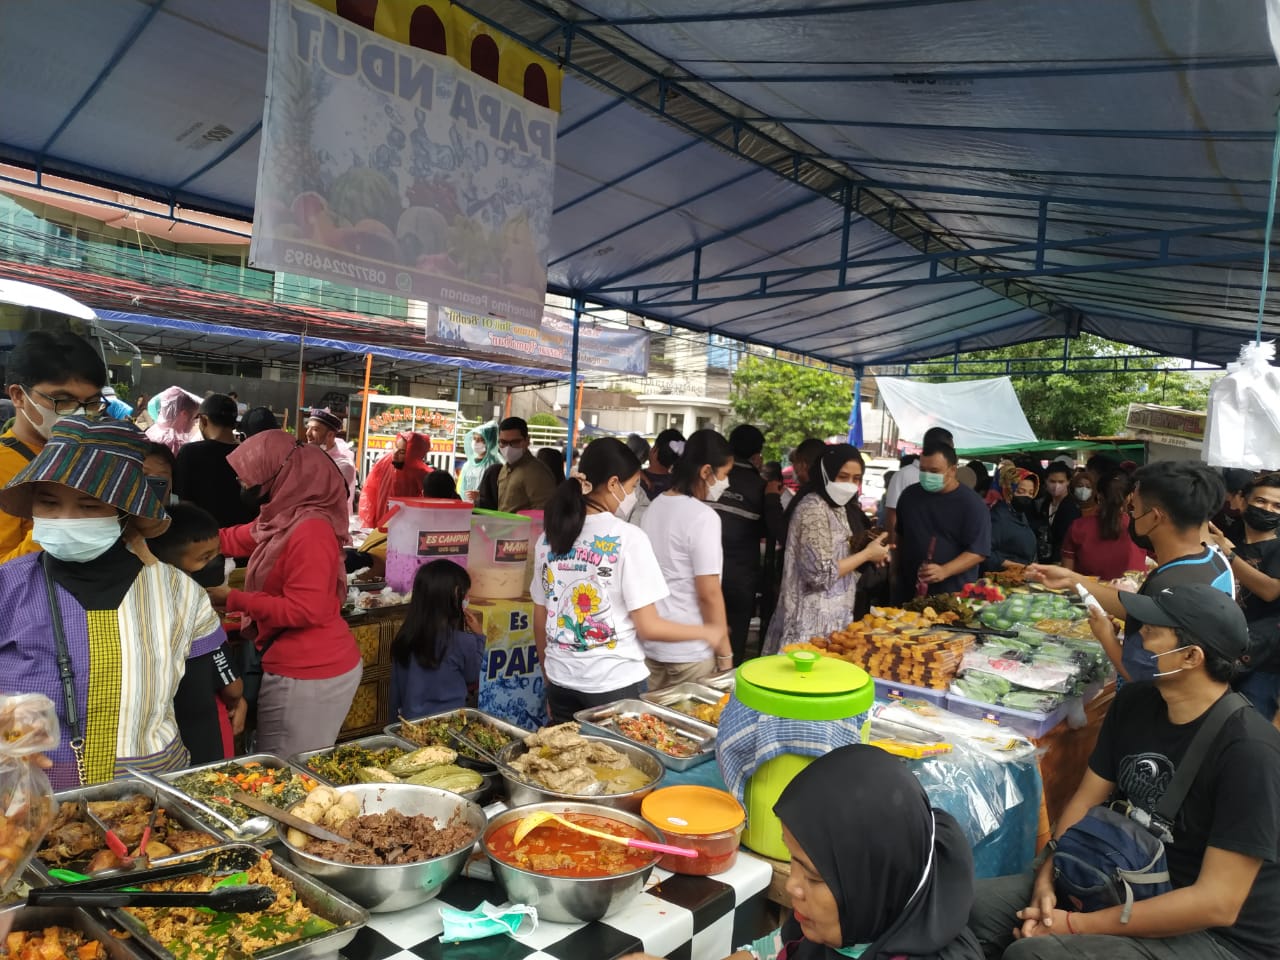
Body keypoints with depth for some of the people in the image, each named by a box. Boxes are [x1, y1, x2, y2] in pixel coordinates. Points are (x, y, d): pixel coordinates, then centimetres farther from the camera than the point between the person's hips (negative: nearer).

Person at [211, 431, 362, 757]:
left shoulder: (310, 531, -22)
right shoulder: (283, 519, 7)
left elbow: (304, 610, -24)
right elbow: (231, 540, 21)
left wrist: (233, 599, -19)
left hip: (308, 674, -9)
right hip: (295, 667, 9)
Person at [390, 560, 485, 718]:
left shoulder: (404, 637, -4)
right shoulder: (463, 642, -17)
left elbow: (396, 691, 5)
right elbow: (474, 681, 2)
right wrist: (478, 636, 5)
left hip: (410, 722, 6)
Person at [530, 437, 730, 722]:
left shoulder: (550, 536, 1)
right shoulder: (628, 538, -14)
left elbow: (540, 621, 8)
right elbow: (649, 627, -13)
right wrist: (708, 633, 2)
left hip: (561, 681, 5)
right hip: (615, 684, -5)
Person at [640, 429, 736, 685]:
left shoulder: (655, 507, 6)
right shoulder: (703, 516, -17)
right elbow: (709, 594, -18)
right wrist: (725, 653, -10)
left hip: (650, 643, 7)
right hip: (690, 651, -7)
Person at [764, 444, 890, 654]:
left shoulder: (837, 508, 11)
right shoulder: (813, 508, -18)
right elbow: (821, 574, -22)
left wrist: (869, 552, 0)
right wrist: (867, 553, -12)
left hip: (832, 615, 9)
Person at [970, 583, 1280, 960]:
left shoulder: (1250, 753, -23)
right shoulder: (1133, 702, -1)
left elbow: (1217, 903, -24)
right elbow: (1086, 800, 5)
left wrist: (1074, 926, -22)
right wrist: (1046, 883, -11)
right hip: (1123, 885, 6)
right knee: (972, 906, -12)